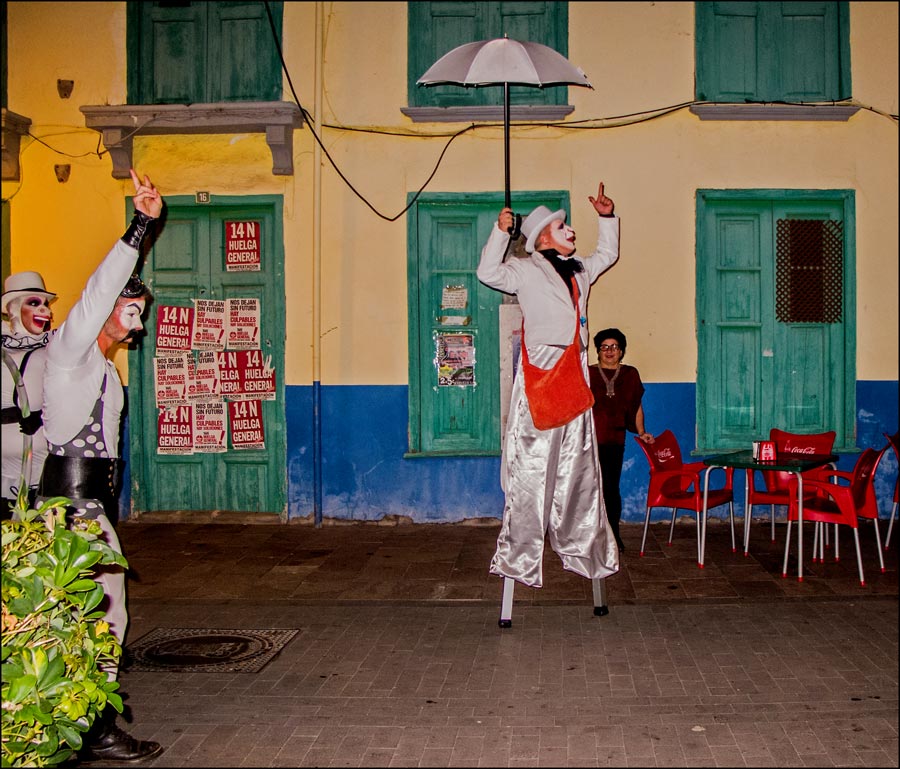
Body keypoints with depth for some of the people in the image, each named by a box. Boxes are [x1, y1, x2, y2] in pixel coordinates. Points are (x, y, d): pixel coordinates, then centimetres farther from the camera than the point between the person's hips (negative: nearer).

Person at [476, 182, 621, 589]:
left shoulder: (579, 270, 21)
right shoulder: (525, 270, 1)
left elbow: (607, 254, 38)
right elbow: (488, 272, -13)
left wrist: (607, 218, 27)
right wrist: (500, 232, -19)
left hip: (574, 382, 7)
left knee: (578, 468, 11)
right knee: (531, 468, -6)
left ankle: (581, 550, 20)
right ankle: (520, 557, 0)